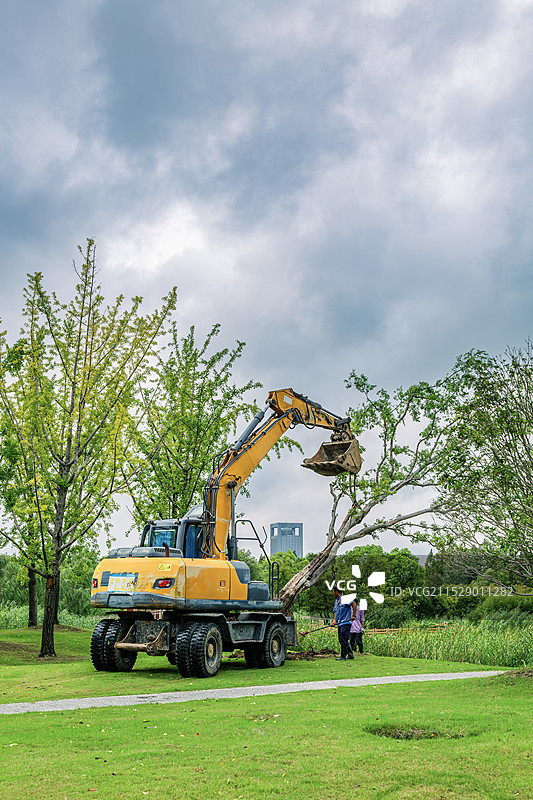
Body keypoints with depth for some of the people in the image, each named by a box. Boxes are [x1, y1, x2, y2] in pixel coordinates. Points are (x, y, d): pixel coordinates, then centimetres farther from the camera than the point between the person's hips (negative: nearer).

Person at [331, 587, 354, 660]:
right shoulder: (336, 601, 19)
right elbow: (335, 611, 18)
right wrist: (334, 620, 2)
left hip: (346, 623, -9)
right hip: (340, 624, 9)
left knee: (343, 640, -9)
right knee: (341, 640, 10)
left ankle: (343, 657, -5)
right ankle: (350, 654, 19)